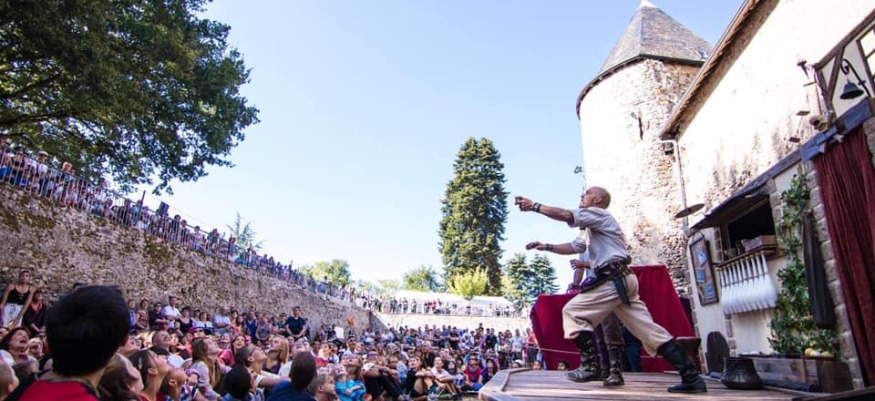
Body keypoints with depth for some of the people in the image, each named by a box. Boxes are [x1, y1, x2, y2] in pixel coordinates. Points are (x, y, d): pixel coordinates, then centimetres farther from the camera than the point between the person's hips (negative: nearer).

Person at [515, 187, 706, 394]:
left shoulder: (599, 214, -1)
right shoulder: (592, 226, 29)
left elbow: (566, 215, -15)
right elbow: (573, 247, 28)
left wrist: (534, 206, -11)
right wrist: (546, 247, 19)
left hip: (615, 280, -10)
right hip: (620, 280, 10)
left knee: (572, 311, -4)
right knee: (649, 331, 6)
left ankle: (589, 367, -4)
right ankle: (692, 378, 6)